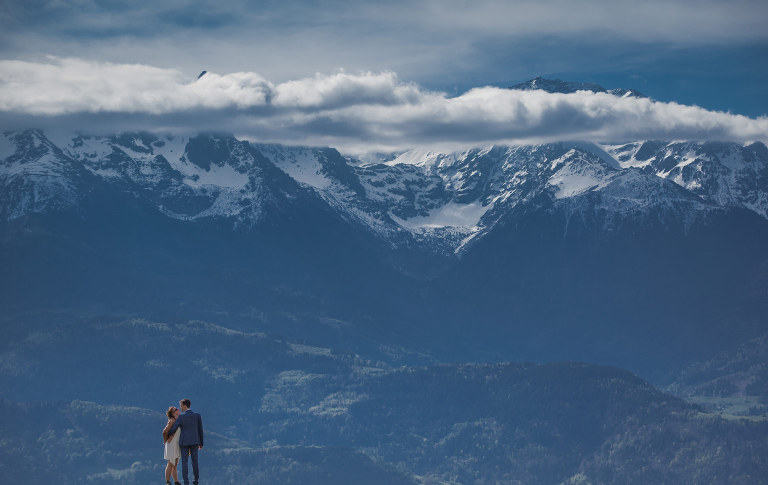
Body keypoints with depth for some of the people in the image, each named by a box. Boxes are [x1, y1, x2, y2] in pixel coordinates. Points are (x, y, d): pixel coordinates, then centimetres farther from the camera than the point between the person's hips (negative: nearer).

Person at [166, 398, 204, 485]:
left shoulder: (181, 417, -8)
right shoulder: (197, 415, 0)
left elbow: (173, 429, -4)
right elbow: (200, 430, 3)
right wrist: (201, 443, 12)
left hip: (184, 442, -2)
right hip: (195, 442, 2)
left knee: (184, 462, 2)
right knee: (195, 461, 9)